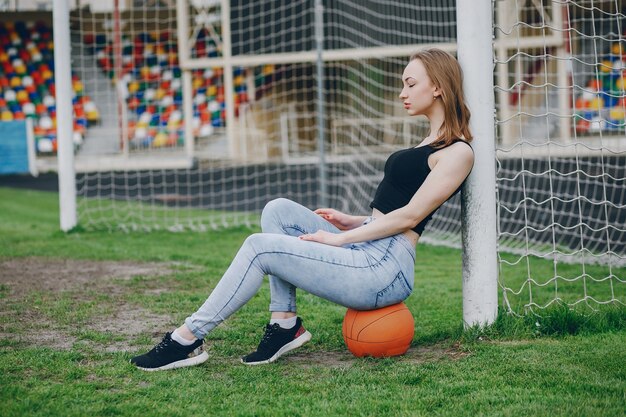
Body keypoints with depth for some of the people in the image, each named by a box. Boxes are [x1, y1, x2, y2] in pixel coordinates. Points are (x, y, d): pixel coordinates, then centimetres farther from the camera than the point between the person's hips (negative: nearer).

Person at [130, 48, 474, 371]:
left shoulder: (458, 152, -9)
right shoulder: (429, 145, 21)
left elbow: (410, 216, -14)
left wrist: (342, 238, -12)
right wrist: (353, 222, 11)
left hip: (385, 270, -10)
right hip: (366, 253, 10)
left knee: (260, 247, -15)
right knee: (278, 210, 1)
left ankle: (188, 339, -9)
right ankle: (285, 324, -3)